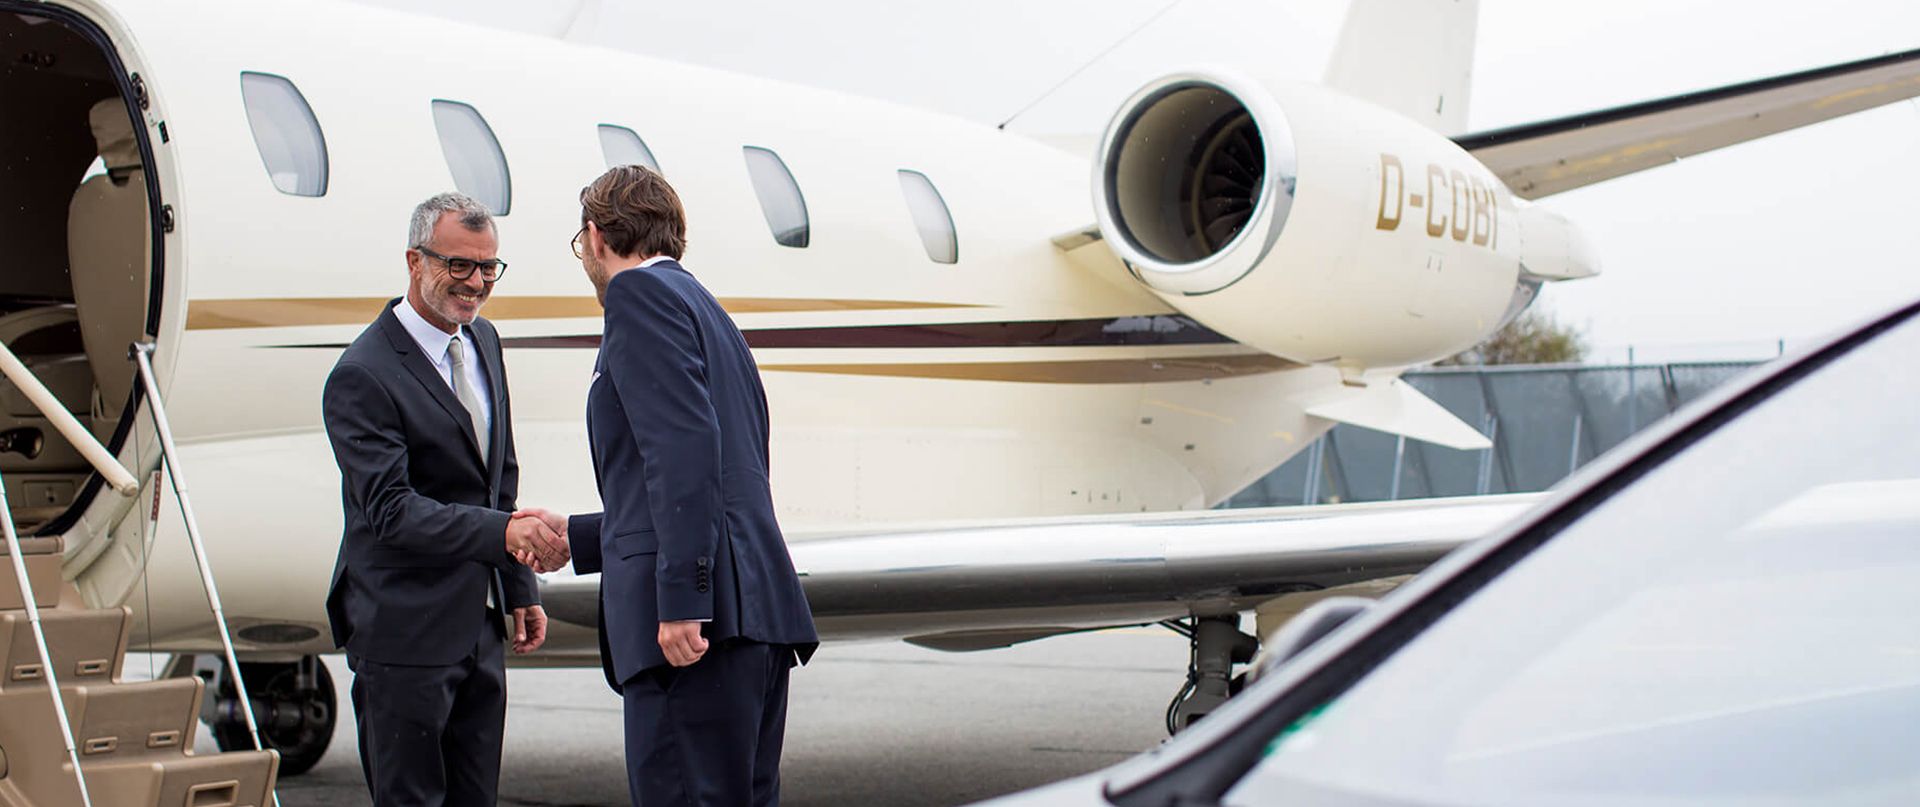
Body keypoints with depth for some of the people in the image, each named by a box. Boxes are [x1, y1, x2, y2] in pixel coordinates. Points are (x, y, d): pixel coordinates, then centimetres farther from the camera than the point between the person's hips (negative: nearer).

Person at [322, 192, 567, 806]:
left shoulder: (483, 341, 11)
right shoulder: (362, 377, -16)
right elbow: (391, 509, -24)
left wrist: (521, 589, 16)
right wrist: (502, 531, -36)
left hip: (479, 625, 8)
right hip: (405, 633, -8)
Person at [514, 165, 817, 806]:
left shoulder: (640, 291, -1)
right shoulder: (706, 311, 28)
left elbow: (684, 444, -16)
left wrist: (681, 599, -21)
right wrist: (575, 537, 40)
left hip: (700, 619, -10)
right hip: (758, 614, 10)